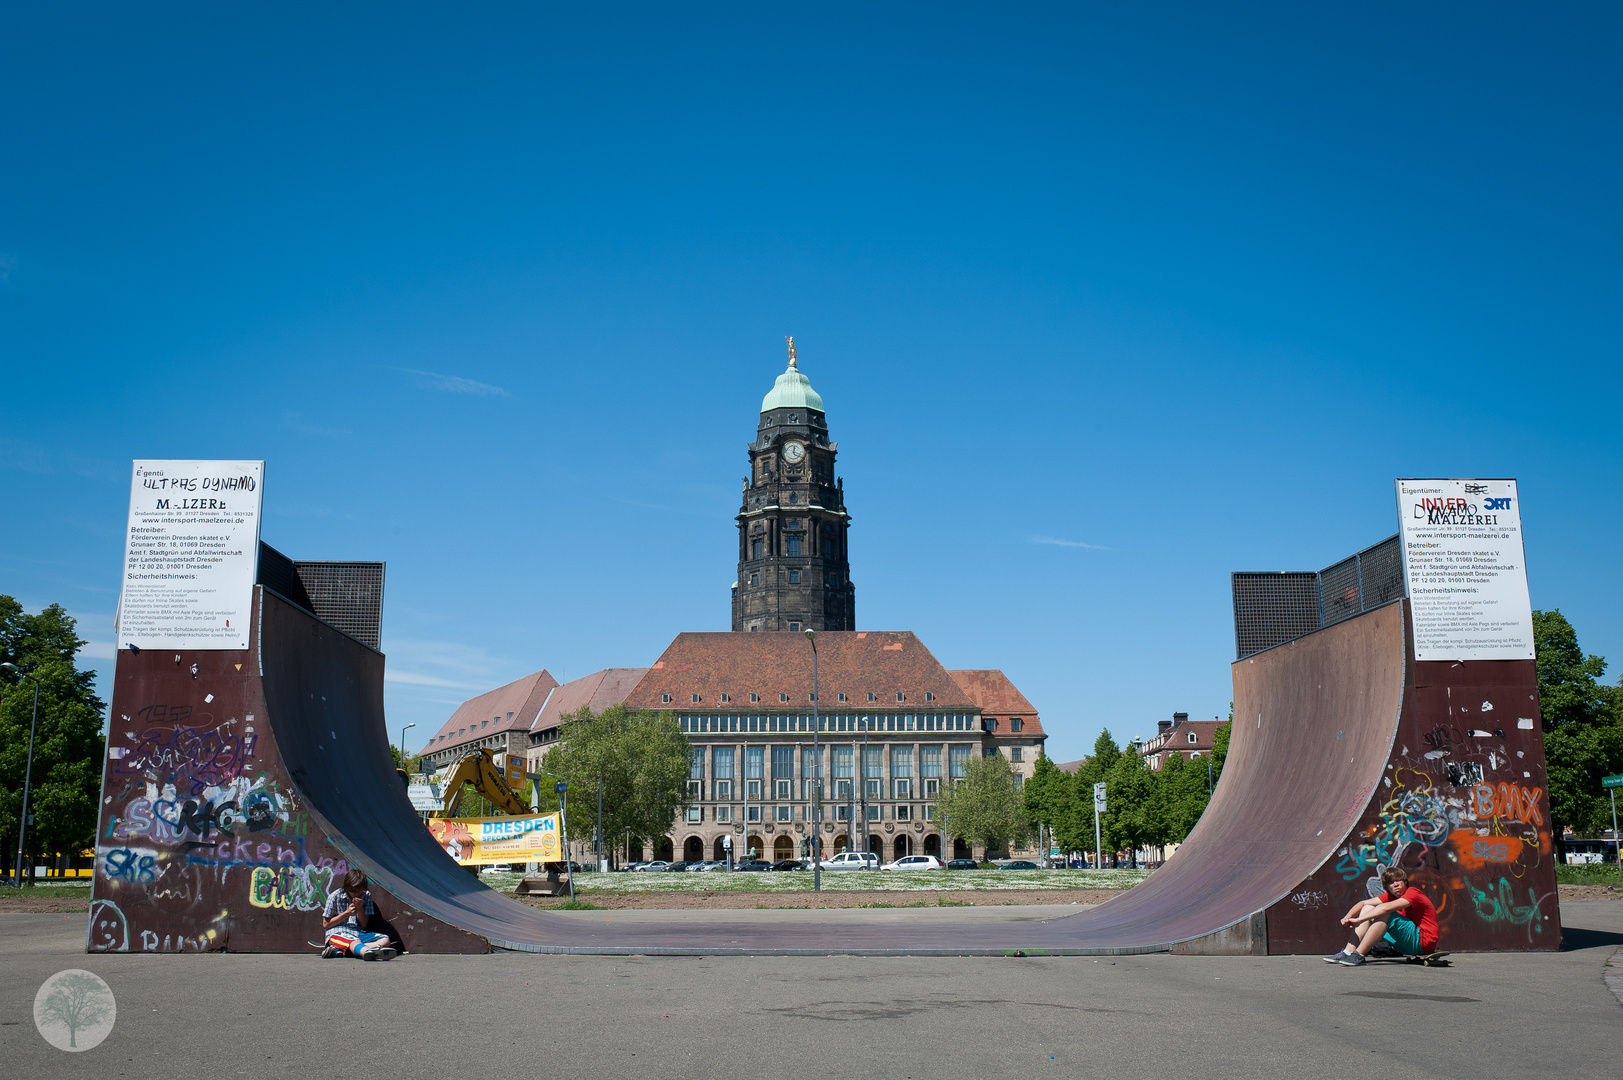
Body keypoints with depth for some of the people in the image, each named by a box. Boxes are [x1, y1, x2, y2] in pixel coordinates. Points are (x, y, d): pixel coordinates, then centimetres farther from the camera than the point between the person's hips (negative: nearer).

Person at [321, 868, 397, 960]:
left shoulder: (366, 896, 12)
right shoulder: (335, 896, 2)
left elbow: (364, 925, 12)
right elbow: (325, 924, 1)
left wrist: (360, 908, -6)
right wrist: (347, 913, -8)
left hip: (359, 933, 4)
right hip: (337, 933, -4)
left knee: (385, 940, -26)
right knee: (354, 941, -41)